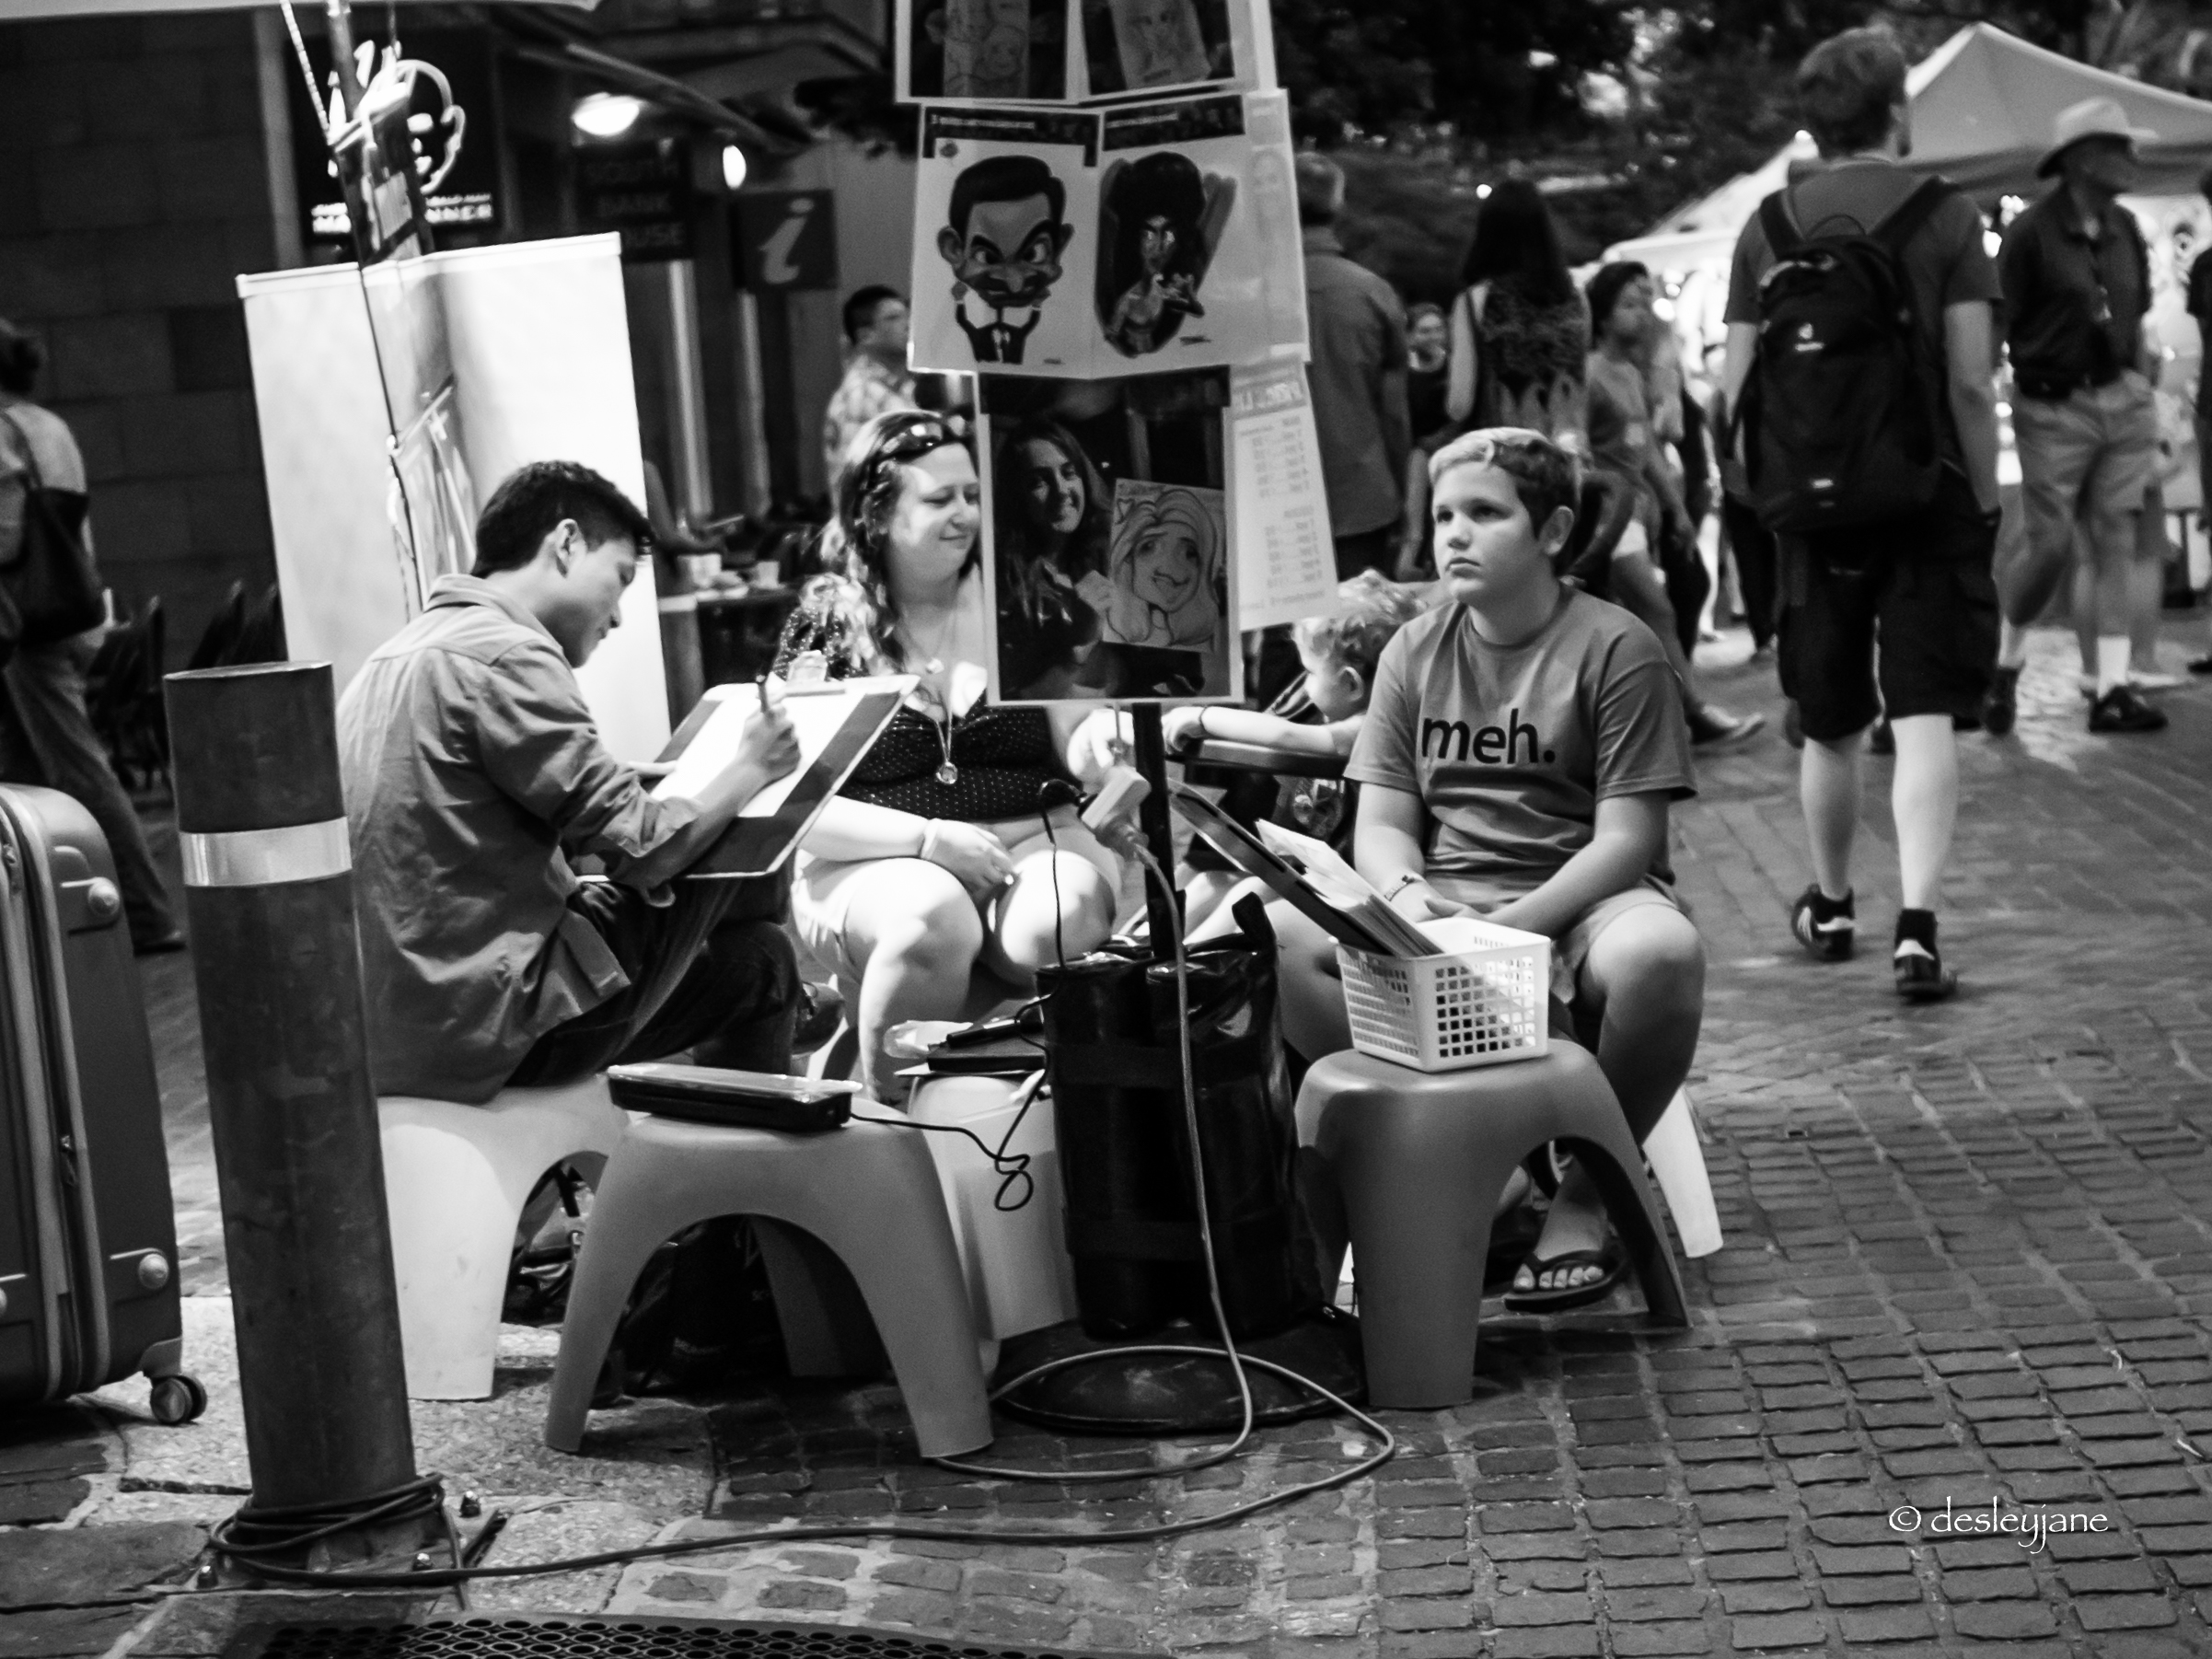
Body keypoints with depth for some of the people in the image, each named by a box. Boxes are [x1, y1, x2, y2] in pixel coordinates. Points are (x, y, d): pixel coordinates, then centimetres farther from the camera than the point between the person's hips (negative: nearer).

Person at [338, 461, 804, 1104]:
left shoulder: (403, 650, 14)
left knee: (750, 955, 18)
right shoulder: (504, 656, -16)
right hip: (484, 1026, -9)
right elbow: (644, 850, -16)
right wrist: (750, 768, 0)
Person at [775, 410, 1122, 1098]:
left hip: (1033, 841, 2)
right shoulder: (824, 627, 4)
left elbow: (1079, 750, 5)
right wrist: (929, 839, -14)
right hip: (875, 863, -1)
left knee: (1066, 918, -32)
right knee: (934, 920, -35)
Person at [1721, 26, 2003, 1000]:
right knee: (1923, 717, -3)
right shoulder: (1945, 216, -5)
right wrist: (1986, 498, 0)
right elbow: (1970, 382, -10)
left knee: (1829, 725, 16)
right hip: (1928, 496, -3)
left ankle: (1830, 908, 32)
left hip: (1812, 502, 3)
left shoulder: (1767, 227, 3)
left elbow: (1735, 389, 3)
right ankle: (1917, 926, -15)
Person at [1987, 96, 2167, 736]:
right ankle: (2003, 662, 17)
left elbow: (2136, 319, 18)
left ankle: (2112, 688, 3)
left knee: (2117, 538, 1)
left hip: (2122, 401, 6)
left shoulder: (2126, 230, 10)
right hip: (2054, 409, -6)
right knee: (2050, 544, -6)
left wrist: (2144, 378, 13)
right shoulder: (2029, 233, -9)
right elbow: (1999, 330, -9)